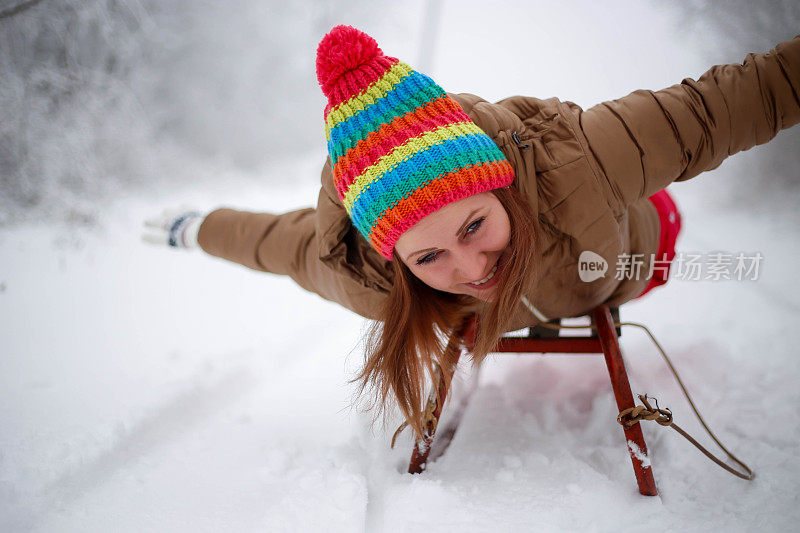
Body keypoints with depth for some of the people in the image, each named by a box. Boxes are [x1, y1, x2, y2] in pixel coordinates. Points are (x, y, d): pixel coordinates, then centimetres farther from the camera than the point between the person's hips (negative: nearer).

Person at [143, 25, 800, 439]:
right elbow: (283, 241, -21)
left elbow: (727, 102, -41)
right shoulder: (360, 278, -43)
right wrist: (193, 229, -4)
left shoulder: (572, 165, -53)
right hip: (523, 285, 1)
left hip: (615, 255, 0)